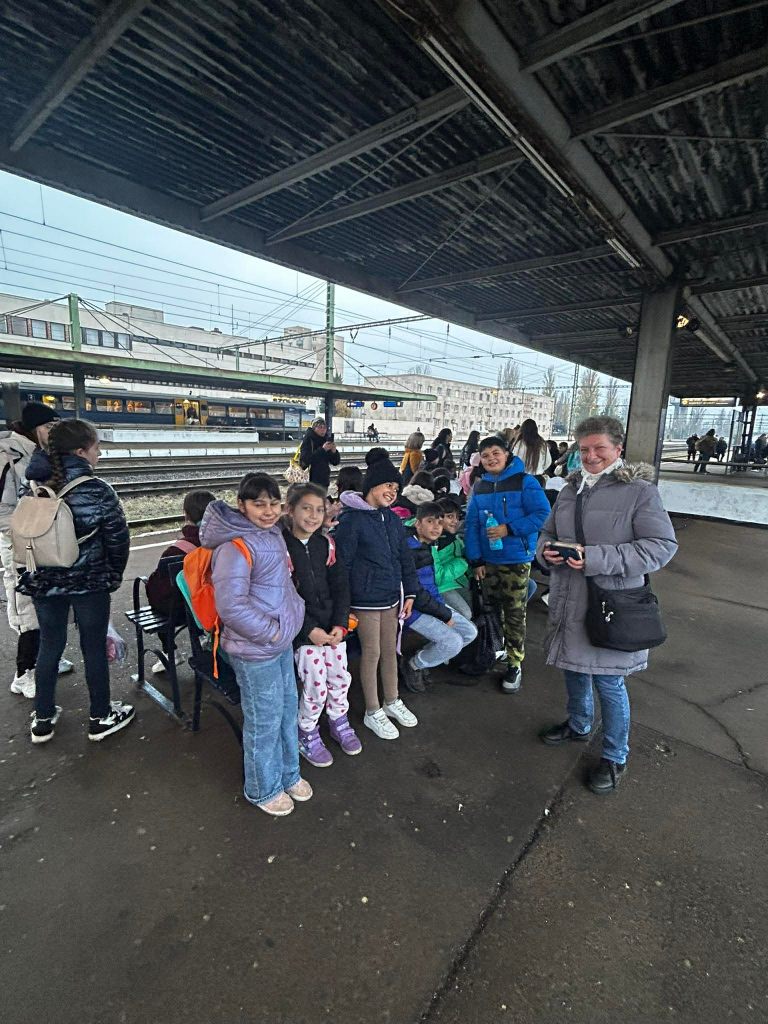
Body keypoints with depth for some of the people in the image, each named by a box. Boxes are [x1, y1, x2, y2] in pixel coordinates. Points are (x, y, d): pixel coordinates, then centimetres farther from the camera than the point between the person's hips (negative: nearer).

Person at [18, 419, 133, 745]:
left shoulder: (35, 485, -3)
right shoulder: (97, 490, -17)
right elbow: (118, 538, -12)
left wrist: (39, 572, 17)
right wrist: (114, 575, 4)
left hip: (45, 582, 5)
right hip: (89, 582, -4)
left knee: (49, 646, 18)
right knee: (94, 648, 9)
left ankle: (43, 720, 31)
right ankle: (101, 718, 23)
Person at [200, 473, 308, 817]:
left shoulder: (273, 533, 6)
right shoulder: (235, 546, -23)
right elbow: (231, 607, -27)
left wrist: (294, 613, 9)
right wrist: (270, 632, -19)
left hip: (282, 642, 9)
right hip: (254, 650, -9)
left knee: (288, 709, 22)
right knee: (265, 720, 9)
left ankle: (288, 773, 45)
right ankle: (262, 789, 34)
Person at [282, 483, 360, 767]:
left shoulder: (326, 544, 4)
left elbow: (340, 586, 4)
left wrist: (341, 624, -7)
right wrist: (309, 629, -18)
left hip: (333, 626, 5)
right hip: (302, 629, -5)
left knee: (340, 678, 12)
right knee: (315, 685, 0)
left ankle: (339, 723, 40)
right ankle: (307, 735, 27)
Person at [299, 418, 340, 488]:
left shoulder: (327, 440, 8)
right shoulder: (308, 440, -6)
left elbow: (336, 462, 8)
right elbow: (306, 459, -20)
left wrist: (334, 451, -13)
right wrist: (322, 449, -24)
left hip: (324, 481, 6)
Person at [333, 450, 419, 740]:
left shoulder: (391, 518, 7)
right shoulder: (351, 519, -15)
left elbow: (405, 557, 12)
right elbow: (342, 563, -14)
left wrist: (410, 593, 11)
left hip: (392, 596, 7)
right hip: (366, 600, -6)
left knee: (391, 649, 18)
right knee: (372, 653, 6)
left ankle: (392, 701, 38)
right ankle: (373, 713, 26)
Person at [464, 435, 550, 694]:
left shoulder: (524, 482, -8)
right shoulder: (479, 487, 6)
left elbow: (543, 514, -14)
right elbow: (471, 525, 5)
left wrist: (509, 529, -21)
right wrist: (476, 560, -1)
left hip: (516, 559, -4)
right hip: (488, 559, 5)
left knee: (515, 613, 2)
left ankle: (515, 665, 15)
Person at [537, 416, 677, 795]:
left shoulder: (640, 490, -10)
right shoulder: (570, 489, 9)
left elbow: (662, 546, -17)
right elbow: (547, 532, 17)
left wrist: (597, 559, -25)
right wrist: (545, 549, -8)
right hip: (568, 601, 6)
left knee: (608, 682, 5)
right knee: (573, 668, 22)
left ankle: (615, 757, 28)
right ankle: (578, 725, 47)